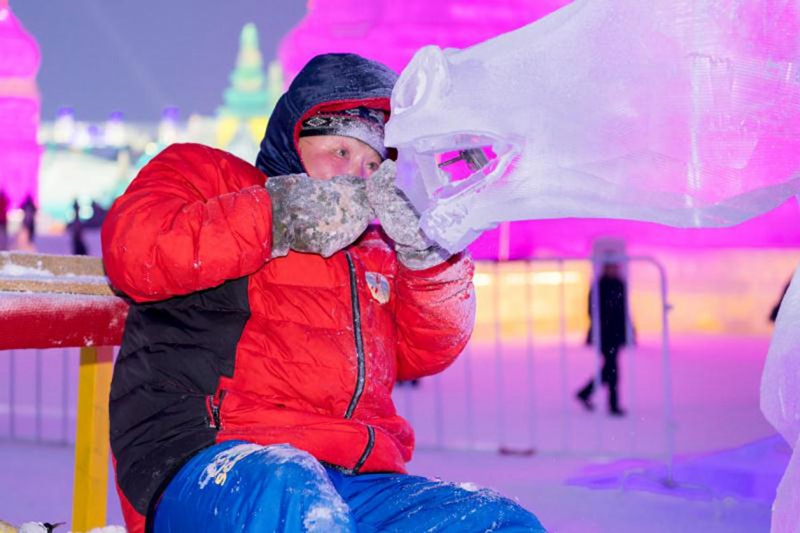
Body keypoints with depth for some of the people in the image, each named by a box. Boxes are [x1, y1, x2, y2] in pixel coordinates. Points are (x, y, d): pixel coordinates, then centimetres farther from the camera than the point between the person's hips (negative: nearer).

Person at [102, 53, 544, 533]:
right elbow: (133, 249, -5)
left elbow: (425, 352, 16)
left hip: (355, 482, 6)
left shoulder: (373, 249, 31)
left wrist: (427, 249, -2)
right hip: (208, 463, -5)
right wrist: (275, 214, -9)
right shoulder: (203, 173, 17)